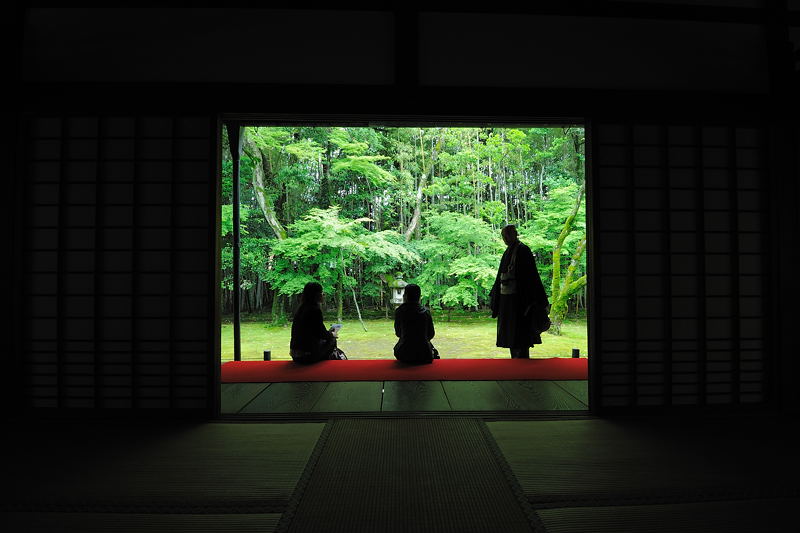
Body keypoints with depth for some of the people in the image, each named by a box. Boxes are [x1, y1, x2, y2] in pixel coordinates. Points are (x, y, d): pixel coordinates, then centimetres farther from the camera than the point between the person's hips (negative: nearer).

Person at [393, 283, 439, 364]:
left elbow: (398, 333, 4)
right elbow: (431, 334, 5)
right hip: (424, 356, 1)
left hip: (404, 356, 0)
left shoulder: (399, 311, -7)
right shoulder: (425, 312, -4)